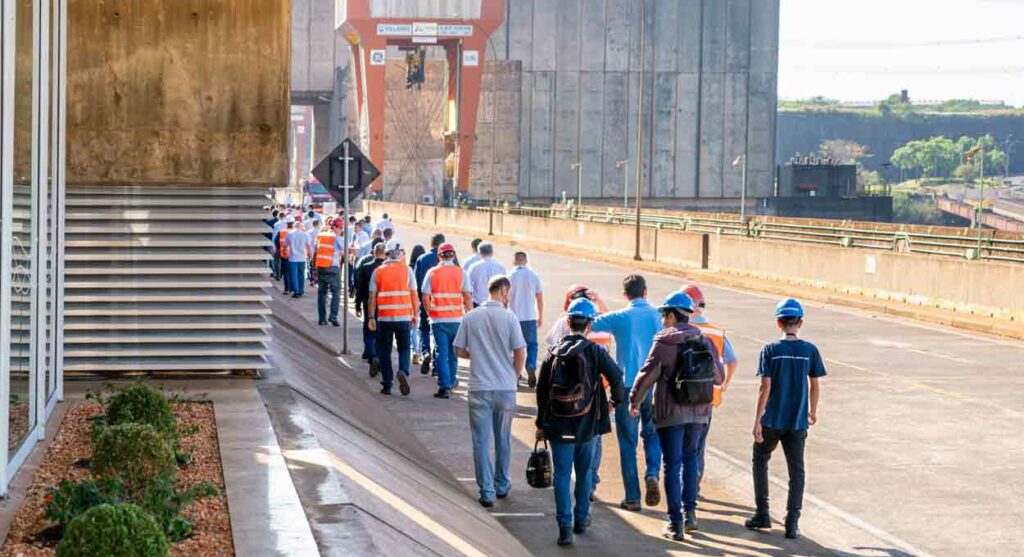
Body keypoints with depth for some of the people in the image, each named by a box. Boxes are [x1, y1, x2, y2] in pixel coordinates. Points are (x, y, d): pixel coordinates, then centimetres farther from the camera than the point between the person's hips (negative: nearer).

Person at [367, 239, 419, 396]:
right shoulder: (407, 270, -1)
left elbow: (372, 296, 1)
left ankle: (387, 385, 10)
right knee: (404, 349, 10)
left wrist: (371, 317, 6)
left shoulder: (378, 271, 2)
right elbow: (414, 295, 0)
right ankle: (403, 371, -17)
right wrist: (415, 315, 8)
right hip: (404, 317, -1)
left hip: (384, 317, 1)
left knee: (384, 351, 10)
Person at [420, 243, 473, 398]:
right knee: (453, 352, 16)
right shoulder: (461, 273, 1)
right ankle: (451, 381, 28)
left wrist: (430, 314, 9)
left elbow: (425, 297, -3)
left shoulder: (432, 273, 0)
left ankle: (444, 386, -8)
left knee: (441, 353, -1)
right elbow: (467, 297, -3)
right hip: (456, 319, 1)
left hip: (438, 319, -1)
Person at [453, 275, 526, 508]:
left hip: (479, 388, 0)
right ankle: (501, 486, 27)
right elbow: (520, 353, -8)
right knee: (503, 439, 16)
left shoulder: (470, 317, -1)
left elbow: (459, 351, 3)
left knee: (481, 440, 4)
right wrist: (515, 375, 10)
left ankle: (487, 491, -1)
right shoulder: (509, 317, -7)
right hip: (505, 387, 0)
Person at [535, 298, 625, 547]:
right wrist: (616, 400, 2)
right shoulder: (595, 351, -7)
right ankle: (581, 519, 28)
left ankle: (565, 526, -4)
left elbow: (542, 390, 3)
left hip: (559, 426, 1)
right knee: (585, 472, 17)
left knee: (562, 475, 3)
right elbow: (616, 376, -18)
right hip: (588, 424, -1)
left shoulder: (554, 352, 0)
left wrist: (541, 423, 12)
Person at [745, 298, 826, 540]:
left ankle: (762, 514, 15)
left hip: (772, 420, -1)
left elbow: (765, 387, -10)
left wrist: (757, 420, -7)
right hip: (798, 421, 1)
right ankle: (792, 522, 2)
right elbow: (814, 386, 4)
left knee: (760, 461, 17)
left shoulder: (770, 350, -7)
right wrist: (812, 412, 21)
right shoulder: (810, 350, -1)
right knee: (796, 469, 6)